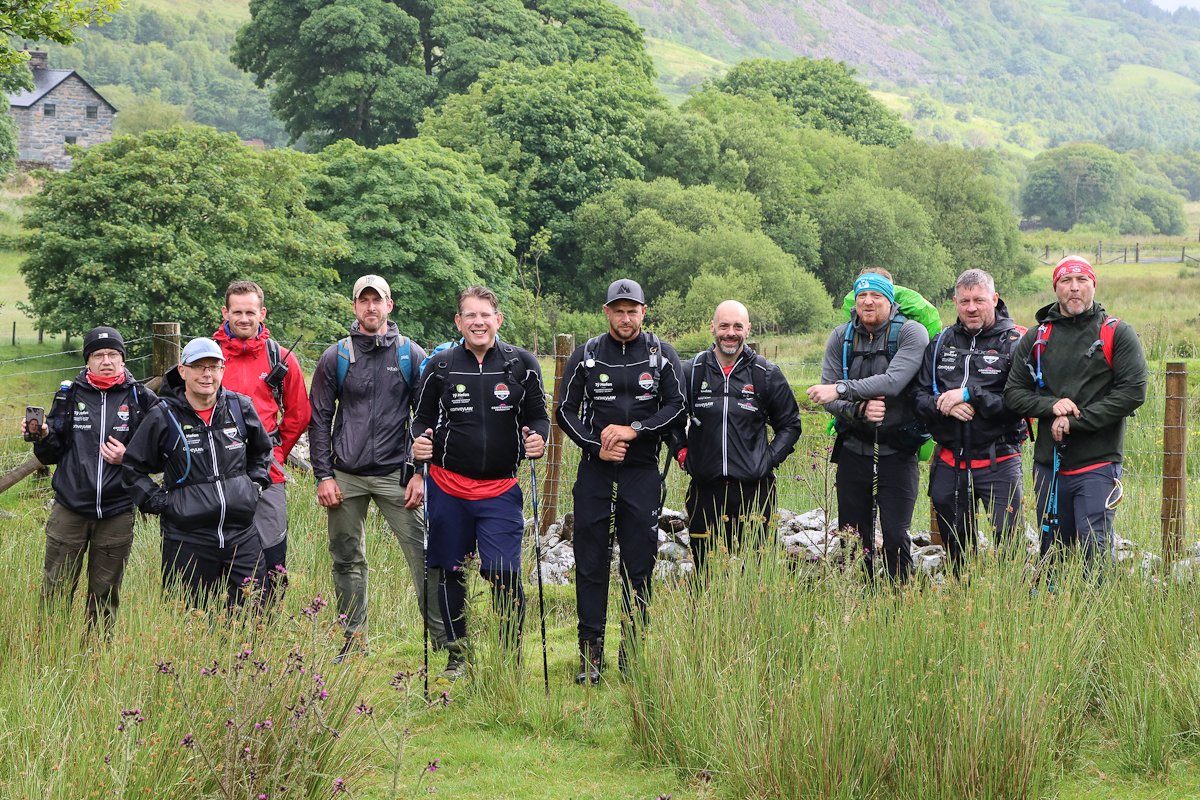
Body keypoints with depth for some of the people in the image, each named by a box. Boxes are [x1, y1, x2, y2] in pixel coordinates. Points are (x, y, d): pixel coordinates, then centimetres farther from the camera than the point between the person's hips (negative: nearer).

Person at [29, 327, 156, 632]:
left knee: (105, 597, 9)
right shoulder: (69, 395, 6)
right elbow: (51, 455, 9)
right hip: (69, 510, 0)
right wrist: (42, 435, -11)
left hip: (117, 513, 0)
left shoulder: (140, 399, 2)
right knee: (55, 594, -1)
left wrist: (128, 457, -12)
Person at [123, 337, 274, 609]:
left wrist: (256, 483, 13)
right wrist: (158, 502, -1)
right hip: (187, 539, -3)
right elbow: (133, 467, 7)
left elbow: (262, 451, 26)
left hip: (242, 535, 3)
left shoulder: (241, 408, 6)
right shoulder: (164, 417, -3)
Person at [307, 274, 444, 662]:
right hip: (346, 477, 2)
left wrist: (420, 472, -4)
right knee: (347, 560, 7)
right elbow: (319, 419, 7)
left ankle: (446, 640, -4)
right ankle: (354, 640, 18)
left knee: (423, 556, -8)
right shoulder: (335, 357, 6)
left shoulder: (412, 355, 3)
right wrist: (323, 476, 0)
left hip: (395, 474, -2)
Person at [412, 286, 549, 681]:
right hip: (448, 488, 1)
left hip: (501, 489, -1)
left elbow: (537, 416, 7)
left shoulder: (522, 364, 1)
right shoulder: (440, 366, 2)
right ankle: (456, 656, 24)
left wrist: (537, 439, -14)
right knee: (450, 573, 9)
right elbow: (423, 418, 10)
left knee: (504, 574, -10)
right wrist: (421, 441, -12)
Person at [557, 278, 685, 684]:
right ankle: (590, 653, 4)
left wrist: (634, 430, -13)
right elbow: (566, 411, 4)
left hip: (643, 471, 0)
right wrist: (597, 446, -9)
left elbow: (677, 407, -1)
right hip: (595, 470, 0)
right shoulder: (586, 354, 3)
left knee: (639, 565, 3)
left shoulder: (662, 354, 2)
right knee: (590, 563, -1)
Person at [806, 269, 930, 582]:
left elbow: (893, 381, -22)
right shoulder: (841, 337, 5)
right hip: (854, 449, 4)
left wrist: (842, 390, -25)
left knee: (896, 538, -8)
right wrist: (859, 408, -19)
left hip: (897, 451, -3)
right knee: (854, 537, 8)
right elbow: (828, 398, 0)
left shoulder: (911, 333, -6)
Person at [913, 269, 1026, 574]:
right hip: (949, 462, 5)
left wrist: (969, 395, -19)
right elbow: (920, 397, 7)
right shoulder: (941, 343, 10)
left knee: (1008, 543, -9)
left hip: (997, 461, -5)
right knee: (955, 544, 14)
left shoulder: (1014, 343, -5)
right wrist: (946, 407, -14)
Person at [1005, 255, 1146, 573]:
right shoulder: (1035, 339, 10)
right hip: (1049, 465, 4)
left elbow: (1133, 392, -9)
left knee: (1095, 551, -13)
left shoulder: (1117, 333, 0)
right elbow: (1014, 393, 9)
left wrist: (1075, 420, -13)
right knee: (1051, 553, 10)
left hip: (1098, 464, -4)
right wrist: (1051, 406, -11)